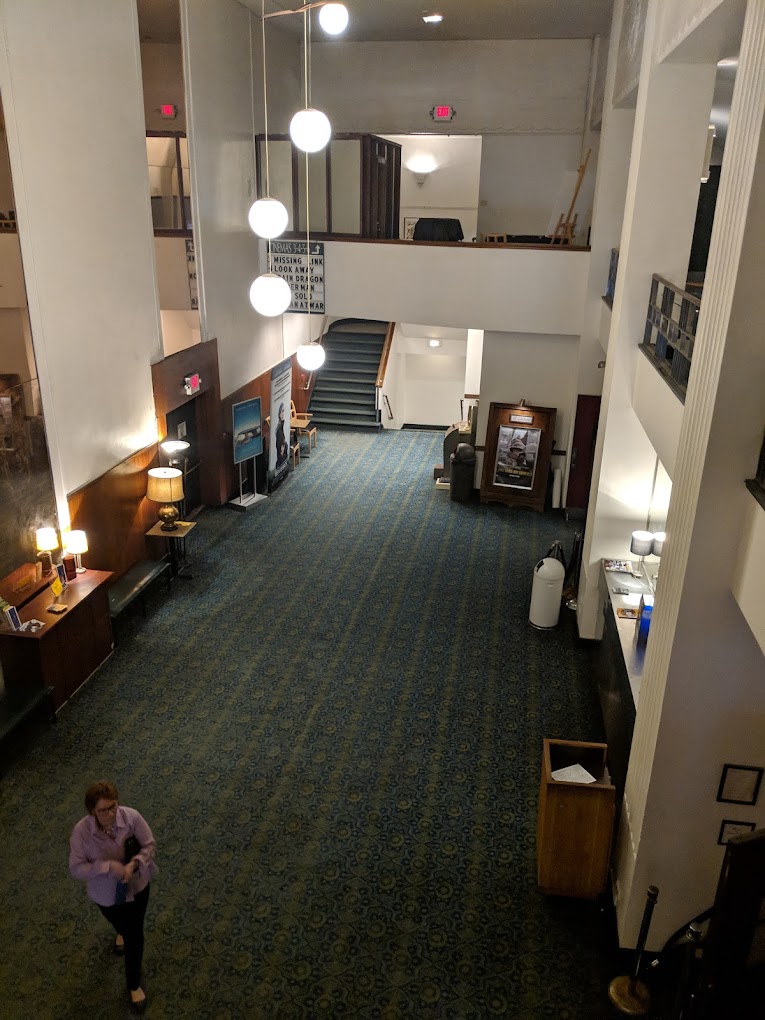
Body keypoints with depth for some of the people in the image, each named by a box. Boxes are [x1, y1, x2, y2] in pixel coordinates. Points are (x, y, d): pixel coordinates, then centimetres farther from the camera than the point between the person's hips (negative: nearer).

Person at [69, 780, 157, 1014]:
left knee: (134, 935, 20)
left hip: (137, 886, 2)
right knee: (120, 925, 24)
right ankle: (122, 932, 62)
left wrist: (134, 864, -31)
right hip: (107, 894, -2)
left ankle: (133, 984, 48)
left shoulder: (131, 816, -26)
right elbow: (76, 868, -21)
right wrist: (108, 866, -34)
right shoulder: (81, 831, -29)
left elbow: (149, 845, -14)